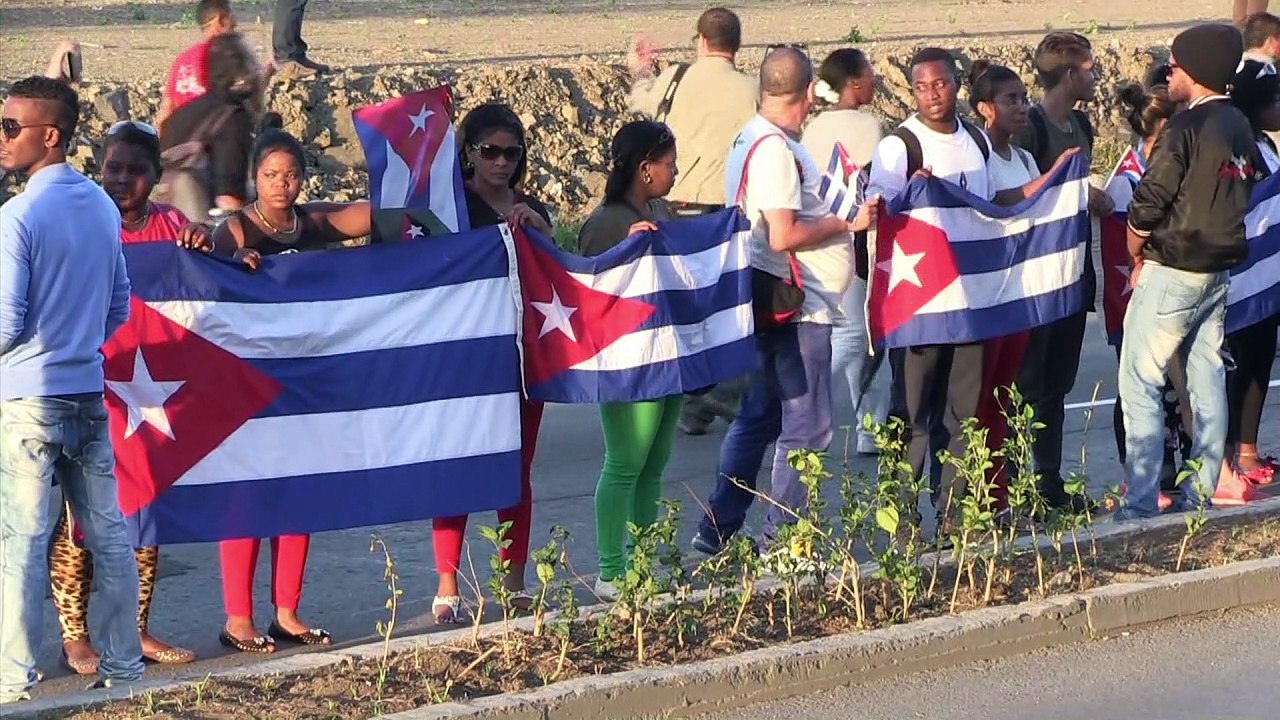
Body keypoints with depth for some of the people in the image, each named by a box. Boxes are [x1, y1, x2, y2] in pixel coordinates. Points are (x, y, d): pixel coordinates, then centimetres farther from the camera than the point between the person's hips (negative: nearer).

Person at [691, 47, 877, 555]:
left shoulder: (753, 139, 11)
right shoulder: (776, 149, -19)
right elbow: (783, 236, -24)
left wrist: (834, 206, 12)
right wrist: (848, 223, -15)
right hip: (796, 308, -10)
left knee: (758, 417, 16)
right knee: (806, 428, -3)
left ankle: (717, 532, 20)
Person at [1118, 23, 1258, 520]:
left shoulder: (1186, 128, -17)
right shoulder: (1241, 129, 8)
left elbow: (1147, 204, -16)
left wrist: (1137, 254, 0)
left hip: (1172, 273, -8)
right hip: (1219, 270, 8)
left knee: (1139, 384, -5)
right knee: (1208, 380, 11)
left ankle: (1141, 504, -8)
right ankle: (1201, 495, 15)